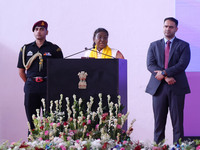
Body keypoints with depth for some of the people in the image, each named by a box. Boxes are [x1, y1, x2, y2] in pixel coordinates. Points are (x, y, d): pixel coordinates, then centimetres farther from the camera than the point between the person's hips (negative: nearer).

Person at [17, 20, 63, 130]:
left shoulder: (54, 49, 5)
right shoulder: (26, 49, 11)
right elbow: (21, 70, 14)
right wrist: (30, 83, 8)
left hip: (48, 87, -2)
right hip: (30, 87, 2)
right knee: (31, 119, 5)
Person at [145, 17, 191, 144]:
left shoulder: (183, 46, 7)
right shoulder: (154, 46, 14)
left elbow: (182, 64, -7)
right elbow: (150, 65, 1)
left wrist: (164, 73, -15)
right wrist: (166, 77, -13)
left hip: (177, 87, -2)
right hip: (158, 87, 2)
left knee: (177, 121, -1)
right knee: (159, 121, 3)